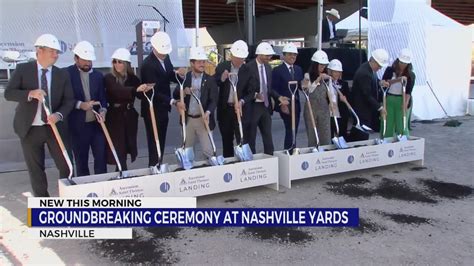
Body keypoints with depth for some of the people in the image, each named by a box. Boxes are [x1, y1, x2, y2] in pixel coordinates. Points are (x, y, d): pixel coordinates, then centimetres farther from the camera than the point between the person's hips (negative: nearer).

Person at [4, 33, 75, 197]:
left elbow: (69, 100, 0)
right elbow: (8, 93, -8)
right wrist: (30, 94, -26)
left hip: (54, 127, 1)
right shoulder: (22, 69, -2)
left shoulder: (62, 75, 4)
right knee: (35, 169, 7)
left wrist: (59, 114, -20)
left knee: (66, 165, 0)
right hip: (30, 129, -1)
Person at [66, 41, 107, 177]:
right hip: (77, 125, -3)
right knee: (81, 160, 8)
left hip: (97, 123, 3)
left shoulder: (98, 75, 8)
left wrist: (103, 110, -11)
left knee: (101, 157, 4)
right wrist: (80, 104, -20)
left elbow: (103, 97, 8)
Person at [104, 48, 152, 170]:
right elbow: (117, 91, -26)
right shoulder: (109, 78, -7)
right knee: (118, 150, -3)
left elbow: (141, 95, -4)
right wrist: (136, 89, -40)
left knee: (128, 146, 9)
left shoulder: (132, 78, 3)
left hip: (130, 116, 3)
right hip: (115, 117, -3)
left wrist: (145, 89, -27)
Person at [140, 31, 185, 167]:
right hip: (153, 111, -8)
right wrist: (172, 101, -31)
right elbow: (154, 91, -24)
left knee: (161, 143, 16)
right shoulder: (148, 65, -21)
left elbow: (170, 77, 10)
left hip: (163, 108, 8)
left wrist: (177, 74, -12)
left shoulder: (165, 58, 4)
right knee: (155, 144, 0)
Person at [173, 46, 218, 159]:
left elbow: (213, 100, -8)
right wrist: (183, 92, -20)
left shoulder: (210, 80, -3)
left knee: (208, 150, -3)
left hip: (203, 119, -2)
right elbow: (175, 95, 2)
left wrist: (208, 112, -27)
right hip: (188, 119, 2)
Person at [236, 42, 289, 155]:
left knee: (268, 136, 11)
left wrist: (279, 97, 3)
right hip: (251, 107, -7)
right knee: (250, 138, 4)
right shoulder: (247, 67, -13)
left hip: (265, 106, 7)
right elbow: (240, 89, -13)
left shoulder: (268, 67, 9)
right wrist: (254, 95, -23)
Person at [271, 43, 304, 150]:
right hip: (285, 105, -6)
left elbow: (300, 86, 12)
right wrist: (282, 104, -16)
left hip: (296, 105, 6)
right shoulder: (277, 70, -7)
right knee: (290, 131, -9)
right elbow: (274, 90, -11)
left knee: (294, 131, 10)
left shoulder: (298, 69, 13)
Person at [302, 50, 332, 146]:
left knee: (326, 136, 2)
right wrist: (318, 79, -19)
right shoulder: (308, 76, -3)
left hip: (324, 109, 3)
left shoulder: (326, 77, 7)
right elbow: (307, 90, -15)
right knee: (312, 136, 4)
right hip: (311, 109, -3)